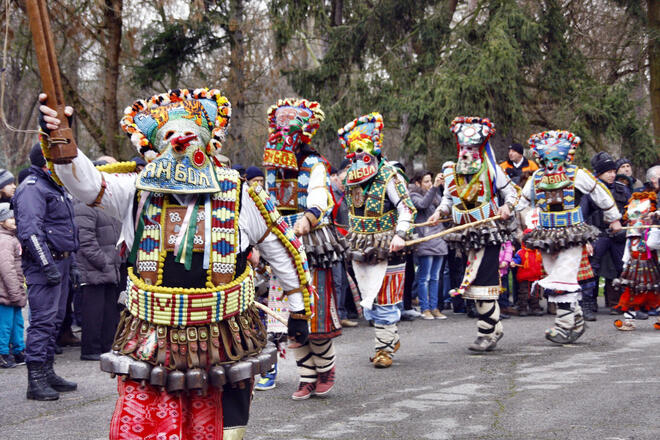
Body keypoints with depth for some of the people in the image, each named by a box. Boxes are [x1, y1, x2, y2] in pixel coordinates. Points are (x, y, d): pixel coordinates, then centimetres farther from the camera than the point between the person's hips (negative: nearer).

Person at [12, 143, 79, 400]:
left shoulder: (56, 187, 20)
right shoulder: (31, 188, -12)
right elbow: (30, 231, -22)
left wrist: (69, 258, 21)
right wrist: (48, 265, -25)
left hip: (60, 262, 10)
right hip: (43, 264, -10)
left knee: (55, 320, 13)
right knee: (43, 320, -11)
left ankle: (47, 373, 21)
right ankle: (36, 381, -10)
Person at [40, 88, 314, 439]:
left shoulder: (240, 197, 0)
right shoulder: (136, 192, 0)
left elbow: (284, 248, 9)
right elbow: (85, 180, -14)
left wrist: (298, 308, 14)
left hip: (223, 350, 0)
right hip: (151, 347, 0)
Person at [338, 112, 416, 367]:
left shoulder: (389, 176, -13)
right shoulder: (350, 177, 8)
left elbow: (406, 208, -15)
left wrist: (400, 235, -27)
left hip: (385, 247, -7)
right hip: (361, 249, 7)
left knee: (384, 300, -4)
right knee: (368, 301, 12)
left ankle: (384, 348, 6)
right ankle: (392, 339, 28)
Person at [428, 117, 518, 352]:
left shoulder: (492, 170, -2)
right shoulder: (452, 173, 10)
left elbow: (511, 191, 4)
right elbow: (448, 199, 16)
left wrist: (508, 206, -15)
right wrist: (441, 210, -3)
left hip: (489, 233, -5)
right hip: (468, 235, 5)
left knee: (483, 282, -10)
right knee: (474, 281, 9)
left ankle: (487, 334, -3)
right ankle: (495, 327, 22)